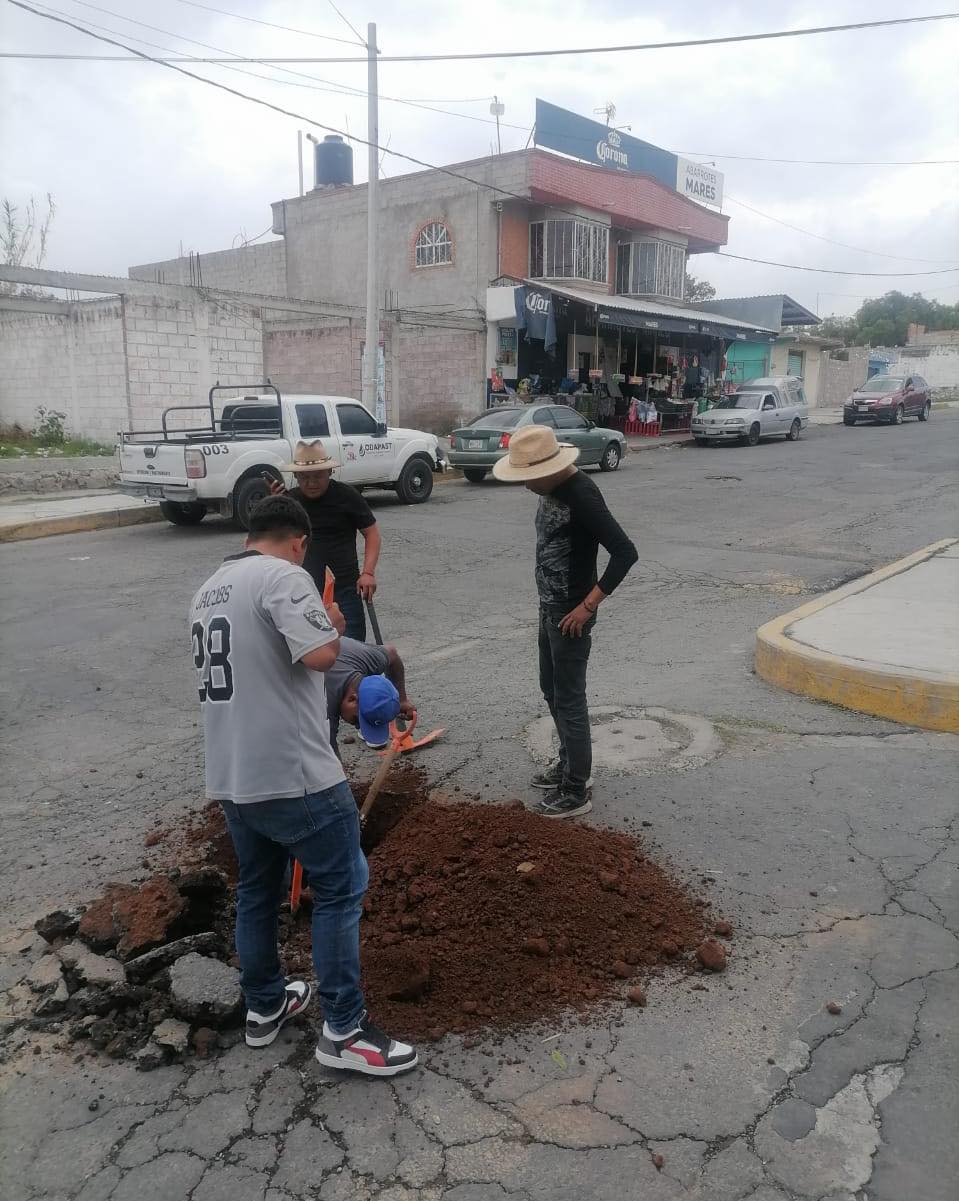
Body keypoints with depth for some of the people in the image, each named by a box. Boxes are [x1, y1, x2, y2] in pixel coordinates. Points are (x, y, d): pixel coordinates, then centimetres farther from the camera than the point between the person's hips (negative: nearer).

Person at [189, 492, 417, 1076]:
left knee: (257, 891, 21)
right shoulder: (284, 577, -14)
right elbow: (320, 655, -26)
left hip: (231, 777, 9)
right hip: (295, 775, -9)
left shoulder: (209, 590, 15)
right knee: (342, 888, 3)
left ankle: (264, 1007, 36)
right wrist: (330, 620, -5)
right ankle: (345, 1031, 9)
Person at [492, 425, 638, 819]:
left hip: (570, 614, -10)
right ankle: (570, 763, 37)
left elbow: (625, 553, -27)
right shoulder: (551, 489, 5)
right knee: (551, 689, 20)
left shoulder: (581, 495, -23)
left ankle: (577, 791, 12)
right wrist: (548, 603, 14)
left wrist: (588, 605, -24)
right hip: (549, 608, 10)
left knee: (569, 698, -1)